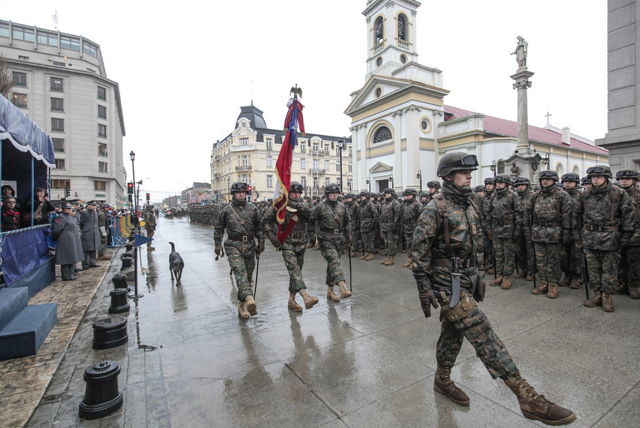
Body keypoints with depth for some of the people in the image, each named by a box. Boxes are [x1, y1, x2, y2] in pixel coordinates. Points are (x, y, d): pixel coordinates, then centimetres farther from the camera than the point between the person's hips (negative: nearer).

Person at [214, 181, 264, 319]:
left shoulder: (252, 208, 9)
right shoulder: (226, 210, 5)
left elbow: (259, 226, 13)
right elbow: (218, 228, 13)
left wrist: (261, 242, 5)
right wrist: (218, 244, 6)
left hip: (250, 246, 3)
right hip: (234, 246, -2)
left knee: (248, 275, 6)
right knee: (240, 271, -23)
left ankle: (241, 305, 19)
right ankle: (249, 299, -39)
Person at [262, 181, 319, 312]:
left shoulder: (302, 206, 9)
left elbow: (308, 211, -15)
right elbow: (265, 222, 1)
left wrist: (293, 204, -23)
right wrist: (273, 238, -7)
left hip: (301, 245, 5)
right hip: (287, 244, -5)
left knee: (296, 271, 10)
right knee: (294, 269, -21)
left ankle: (291, 300, 21)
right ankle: (306, 297, -34)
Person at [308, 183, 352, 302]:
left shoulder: (342, 206, 10)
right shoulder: (320, 207, -3)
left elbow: (347, 221, 18)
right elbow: (311, 221, 2)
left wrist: (348, 235, 11)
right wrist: (312, 234, -5)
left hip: (339, 239, 5)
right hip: (326, 239, -5)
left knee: (333, 263, 9)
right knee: (334, 261, -19)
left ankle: (330, 291, 18)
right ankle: (342, 287, -29)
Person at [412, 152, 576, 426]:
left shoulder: (470, 207, 12)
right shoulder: (436, 208, -15)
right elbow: (419, 249, -17)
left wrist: (479, 276, 18)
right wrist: (423, 287, -18)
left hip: (467, 279, 9)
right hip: (447, 282, -8)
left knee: (453, 331, 18)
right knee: (482, 333, -8)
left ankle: (442, 380, 36)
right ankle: (526, 396, 0)